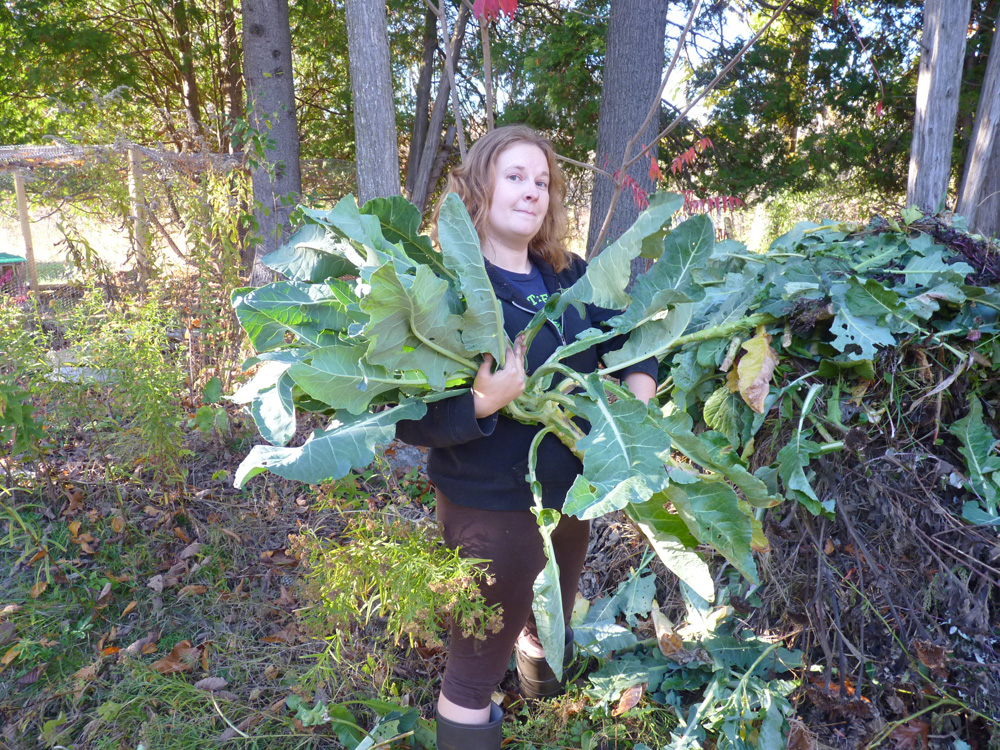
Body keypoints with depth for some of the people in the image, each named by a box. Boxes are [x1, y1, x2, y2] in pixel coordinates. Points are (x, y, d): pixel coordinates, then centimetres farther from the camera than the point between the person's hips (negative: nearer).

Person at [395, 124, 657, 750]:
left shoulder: (571, 276, 0)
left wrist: (639, 388, -11)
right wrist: (482, 404, -37)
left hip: (570, 494, 8)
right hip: (494, 506, -7)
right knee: (477, 663, 12)